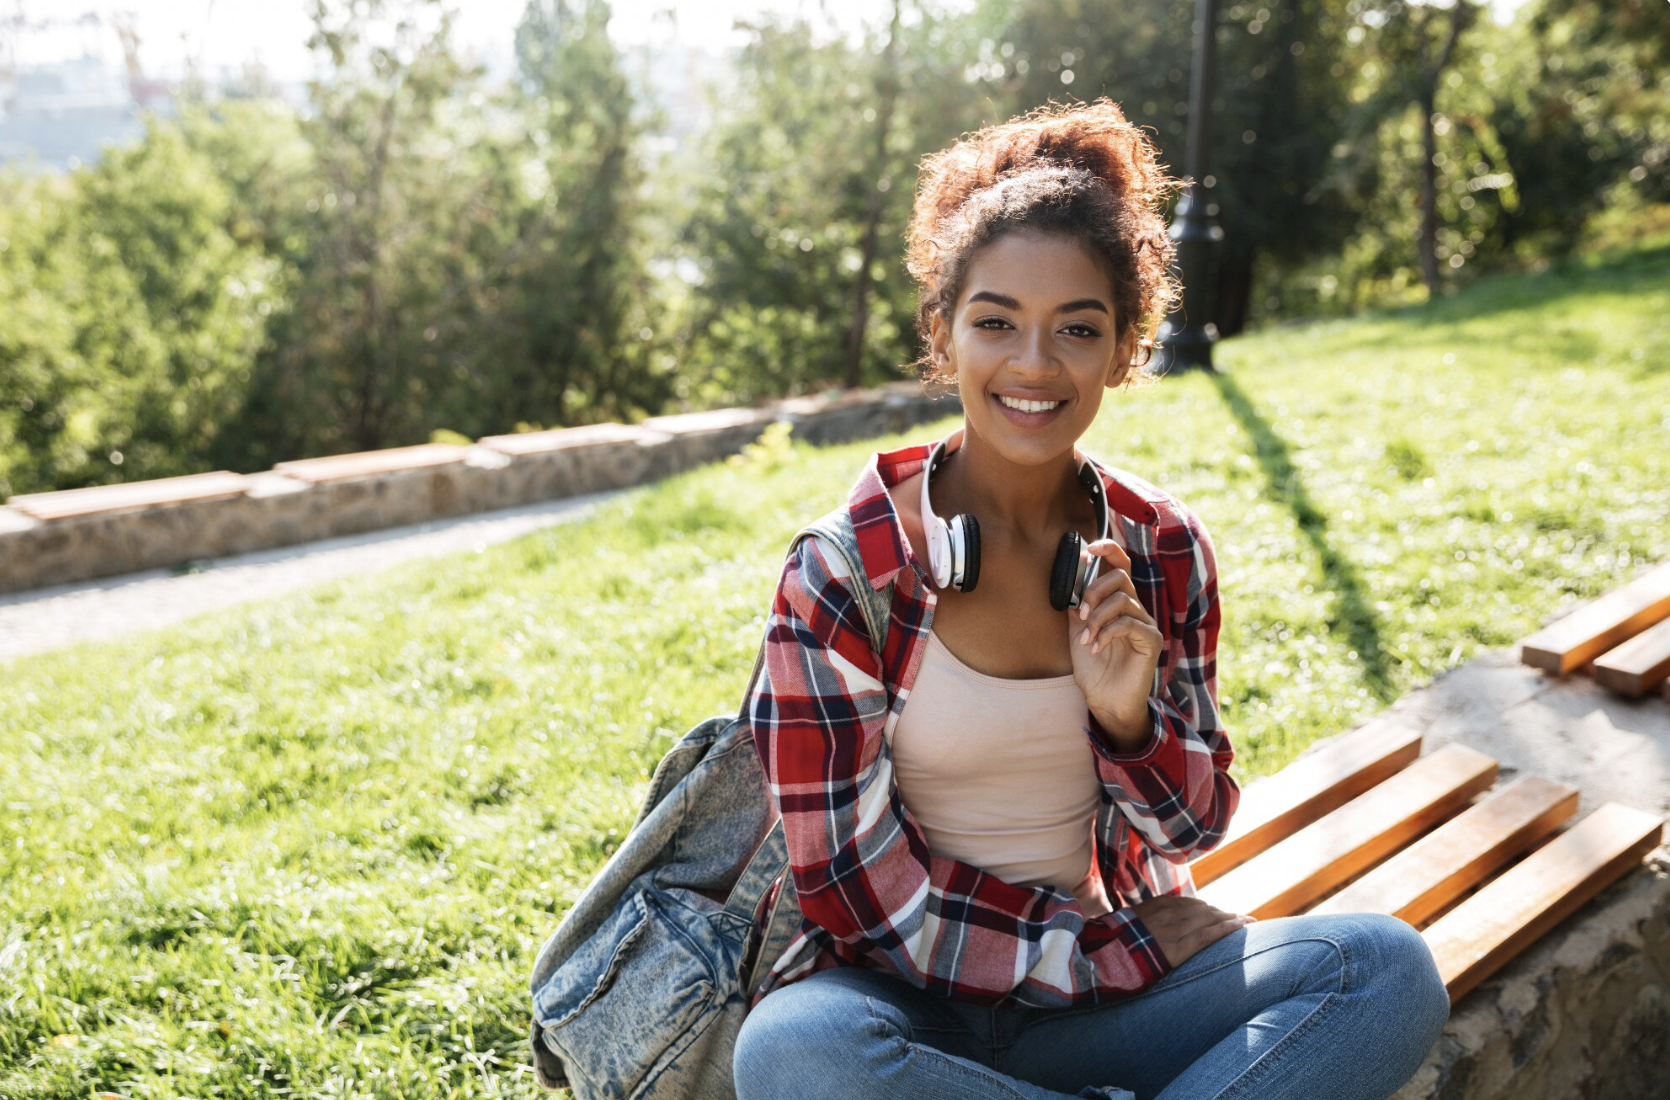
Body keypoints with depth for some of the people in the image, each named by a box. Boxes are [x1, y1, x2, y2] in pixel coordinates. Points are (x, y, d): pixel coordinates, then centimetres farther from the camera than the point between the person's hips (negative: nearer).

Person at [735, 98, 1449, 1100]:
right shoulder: (843, 568, -13)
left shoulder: (1164, 550, -1)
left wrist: (1129, 715, -16)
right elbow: (859, 889, -12)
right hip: (913, 1001, -3)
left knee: (1390, 969, -18)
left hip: (1111, 988, 3)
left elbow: (1194, 827, 6)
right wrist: (1117, 951, -13)